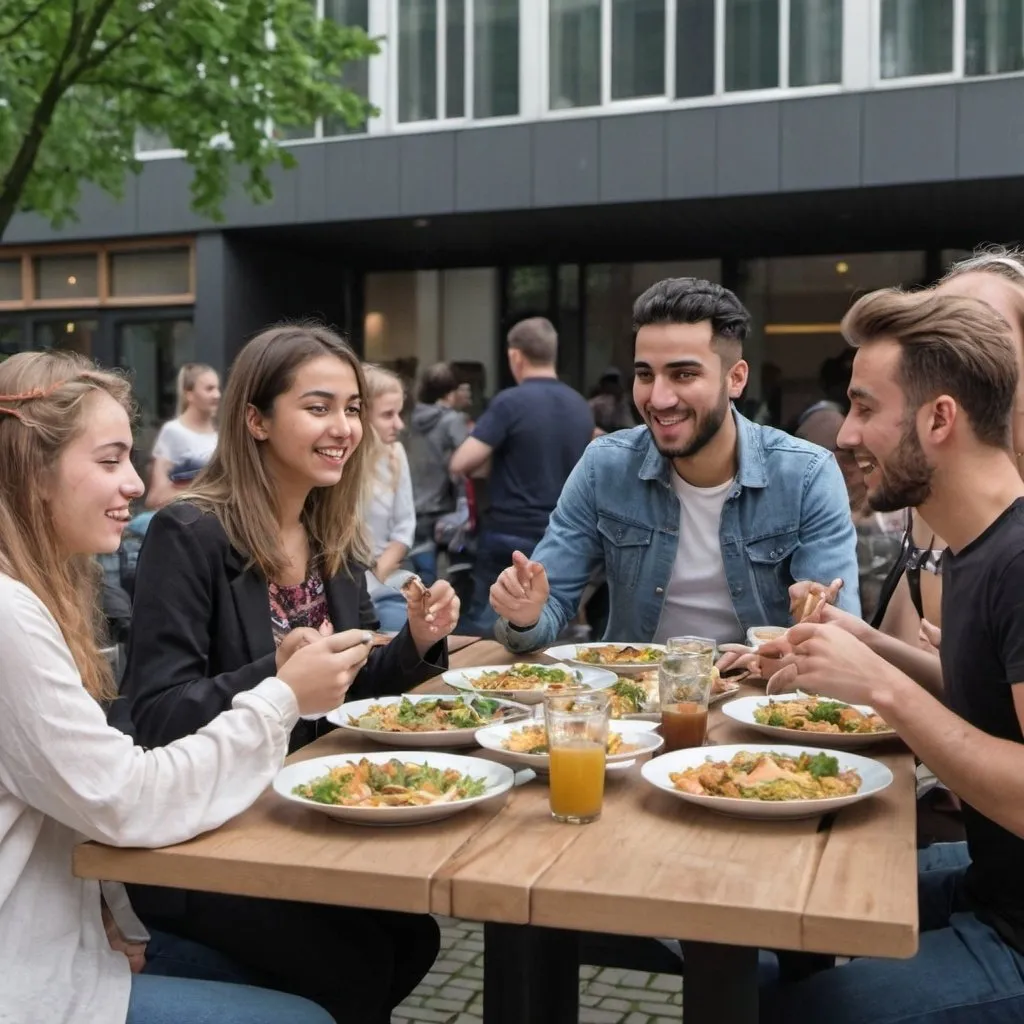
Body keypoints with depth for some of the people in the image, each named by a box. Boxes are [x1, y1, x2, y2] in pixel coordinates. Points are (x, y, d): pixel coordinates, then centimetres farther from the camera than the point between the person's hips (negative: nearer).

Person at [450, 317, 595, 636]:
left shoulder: (510, 402, -13)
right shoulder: (581, 407, 7)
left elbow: (460, 464, -17)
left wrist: (490, 458, 5)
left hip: (510, 536, -6)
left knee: (485, 631, 5)